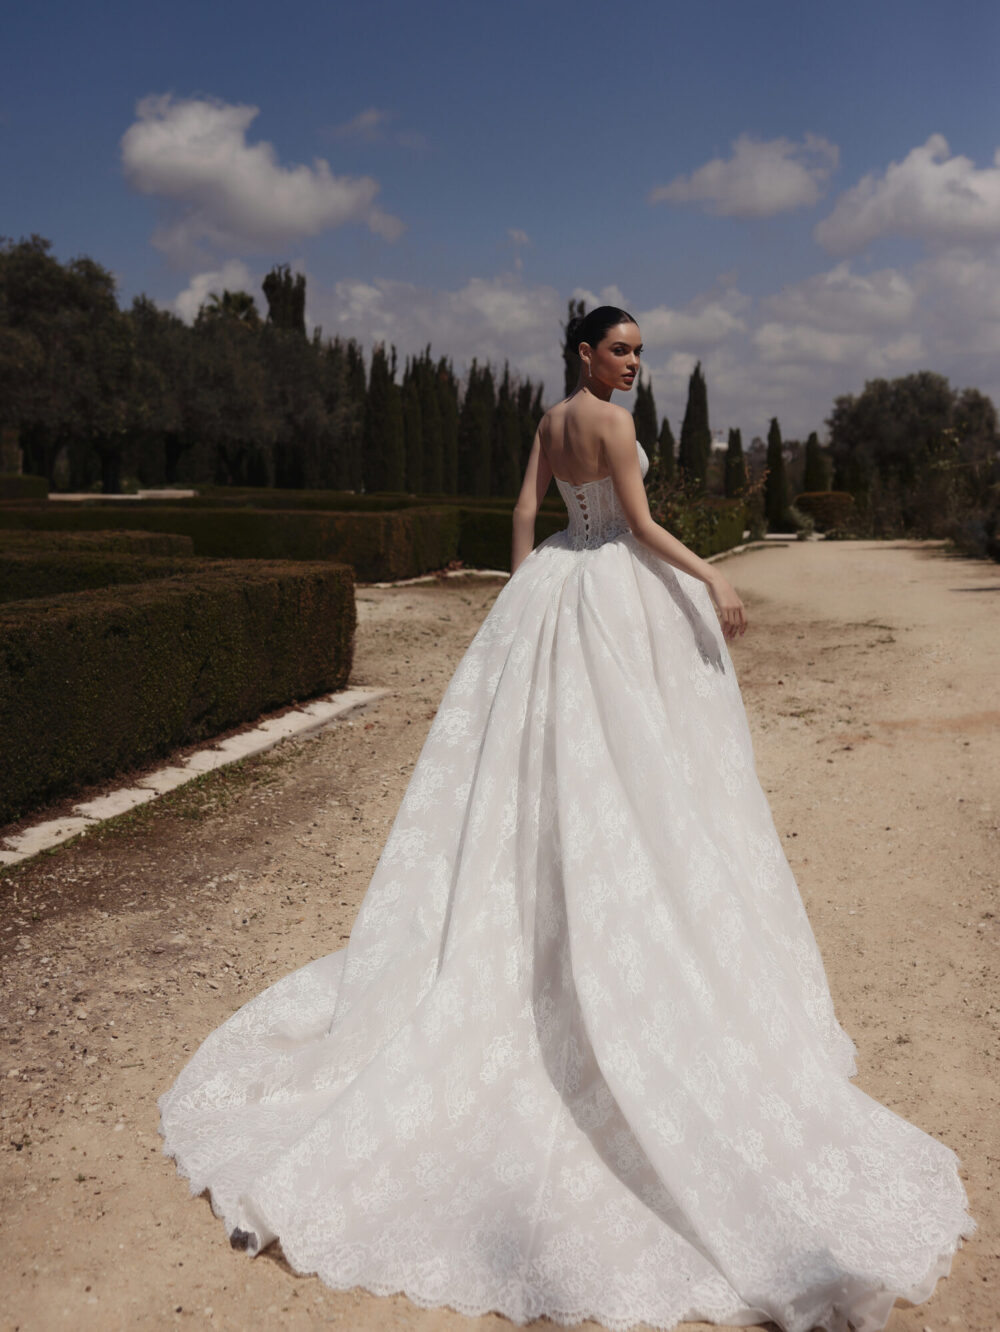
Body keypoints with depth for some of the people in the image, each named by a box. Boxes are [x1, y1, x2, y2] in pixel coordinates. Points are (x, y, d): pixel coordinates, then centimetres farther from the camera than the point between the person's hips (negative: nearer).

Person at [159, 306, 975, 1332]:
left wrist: (522, 593, 17)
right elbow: (640, 523, -16)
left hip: (553, 587, 8)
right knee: (630, 758, 0)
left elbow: (523, 510, 13)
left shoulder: (549, 421, 13)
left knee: (532, 751, 11)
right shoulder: (612, 420, -11)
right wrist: (712, 579, -13)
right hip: (619, 592, -8)